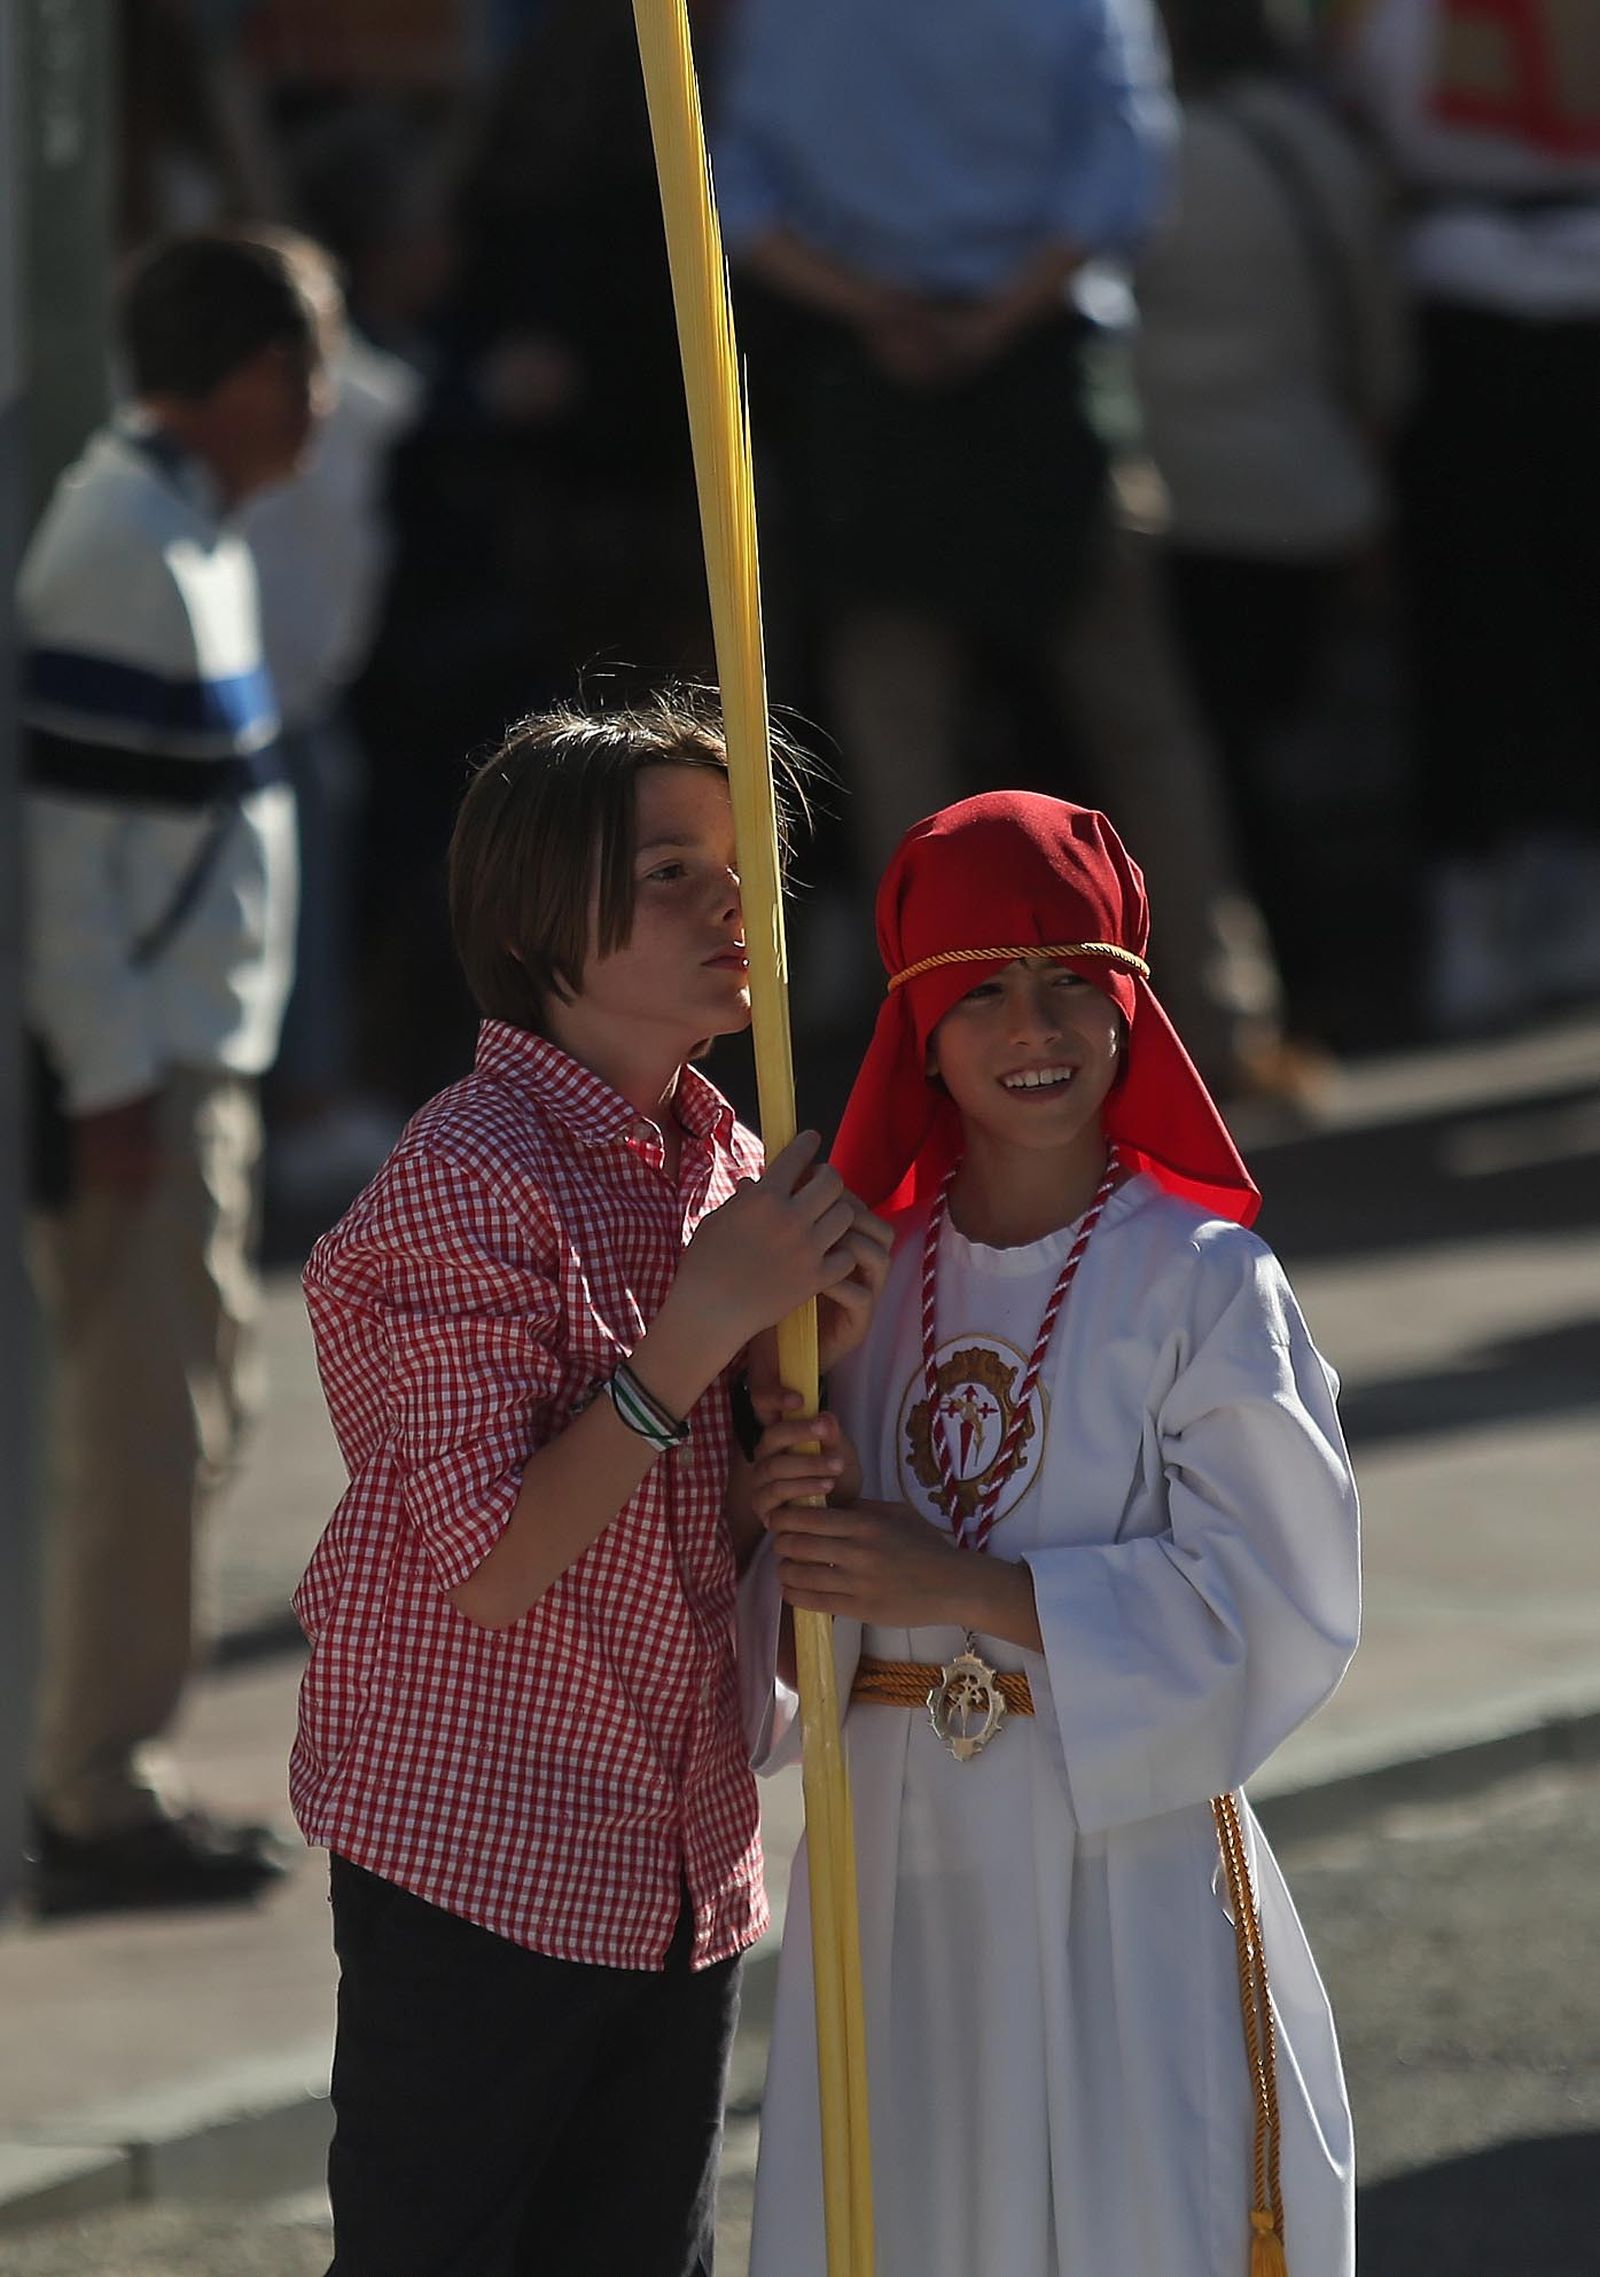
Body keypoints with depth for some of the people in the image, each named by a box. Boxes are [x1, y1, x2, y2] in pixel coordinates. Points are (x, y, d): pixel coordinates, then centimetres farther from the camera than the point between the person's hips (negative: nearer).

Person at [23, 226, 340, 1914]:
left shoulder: (186, 533, 12)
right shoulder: (117, 549, -18)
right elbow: (54, 826, -21)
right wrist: (109, 1077, -20)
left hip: (188, 1057, 10)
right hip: (130, 1067, -10)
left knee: (184, 1416, 15)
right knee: (142, 1432, -5)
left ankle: (109, 1775, 22)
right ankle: (99, 1800, 1)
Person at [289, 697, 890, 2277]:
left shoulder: (718, 1164, 7)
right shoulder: (470, 1180, -17)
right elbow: (490, 1567, -22)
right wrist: (703, 1325, -24)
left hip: (677, 1870, 7)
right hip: (479, 1863, -7)